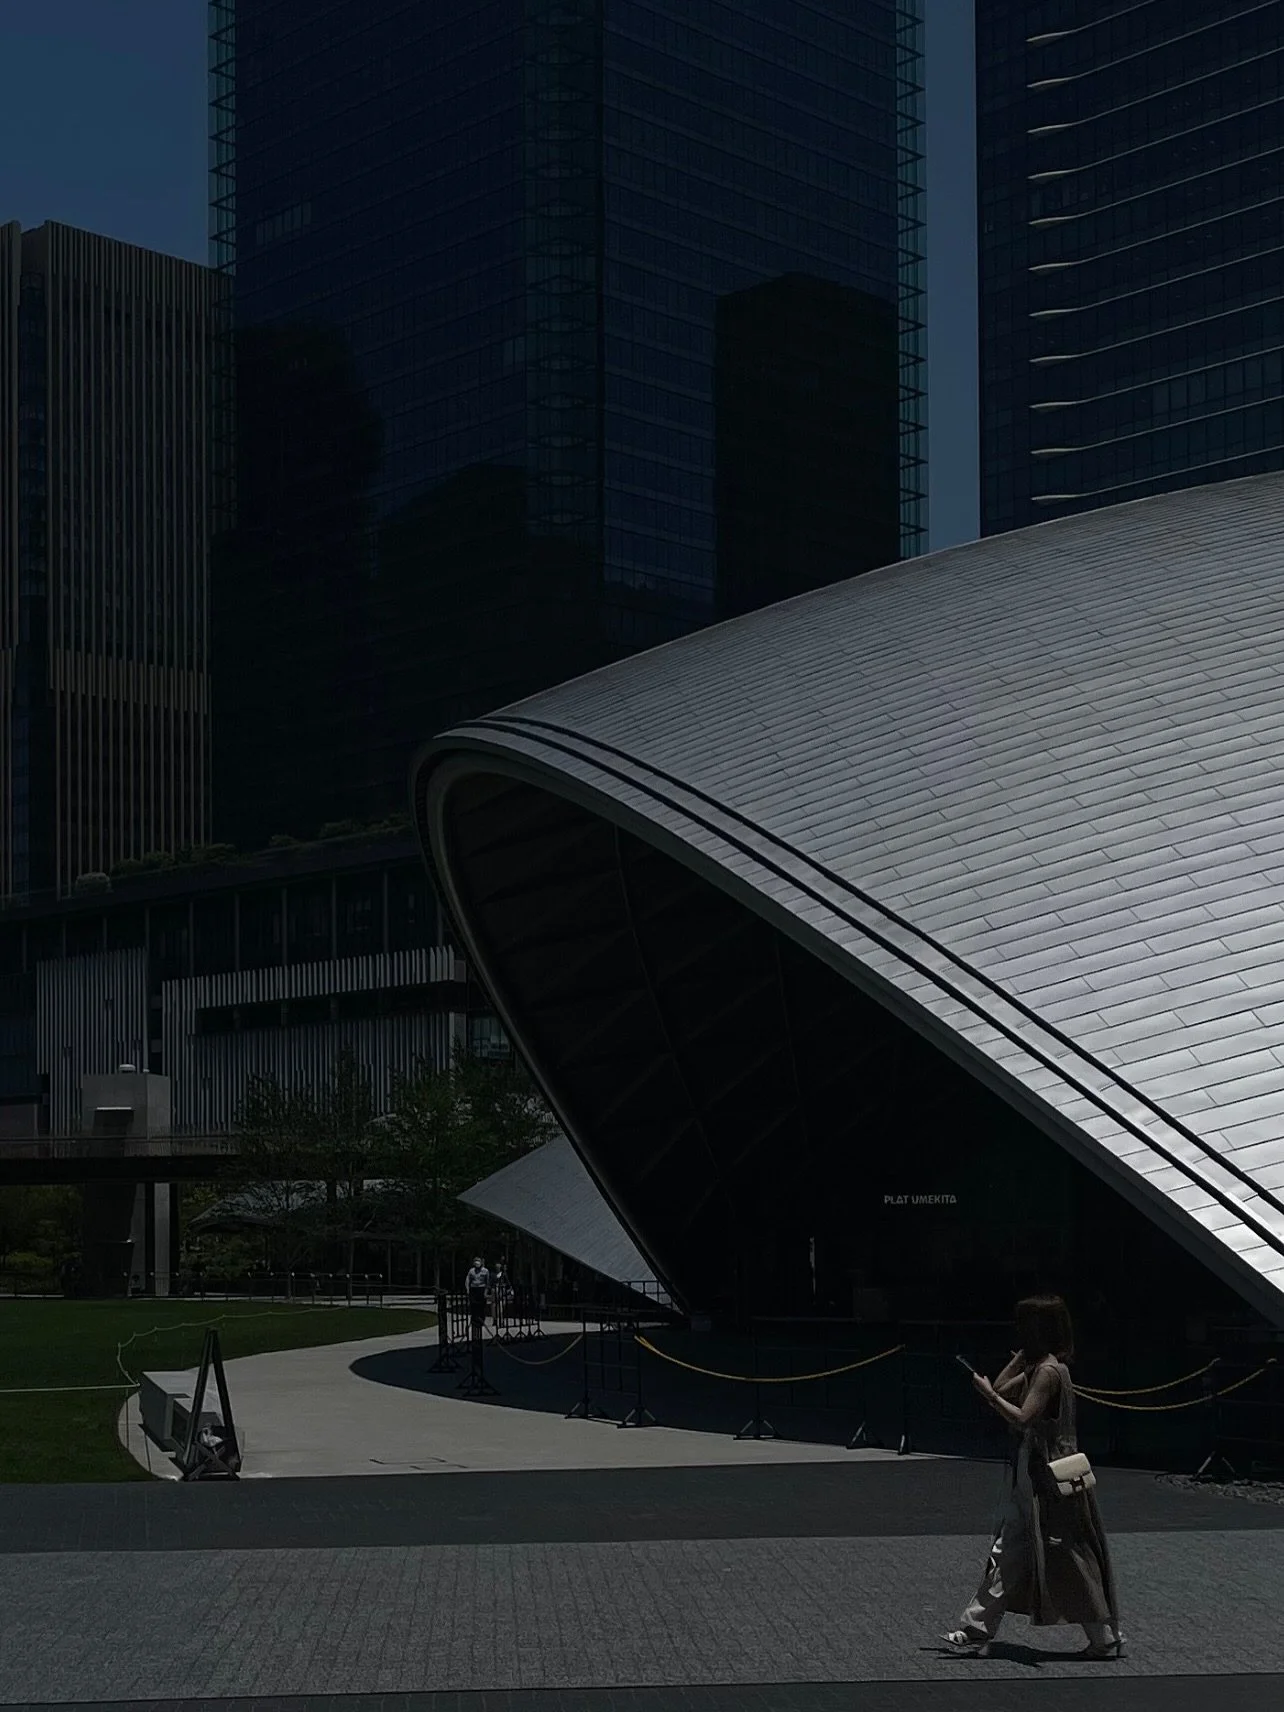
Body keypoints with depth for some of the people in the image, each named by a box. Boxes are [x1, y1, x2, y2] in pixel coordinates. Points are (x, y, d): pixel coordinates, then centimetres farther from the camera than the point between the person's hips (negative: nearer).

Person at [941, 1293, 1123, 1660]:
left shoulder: (1049, 1371, -18)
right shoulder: (1035, 1368, 12)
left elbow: (1022, 1419, -23)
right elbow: (1002, 1390, 16)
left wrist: (989, 1394, -14)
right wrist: (1020, 1358, 10)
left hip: (1049, 1479, -10)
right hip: (1030, 1475, 10)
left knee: (1069, 1560, -2)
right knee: (1008, 1554, 10)